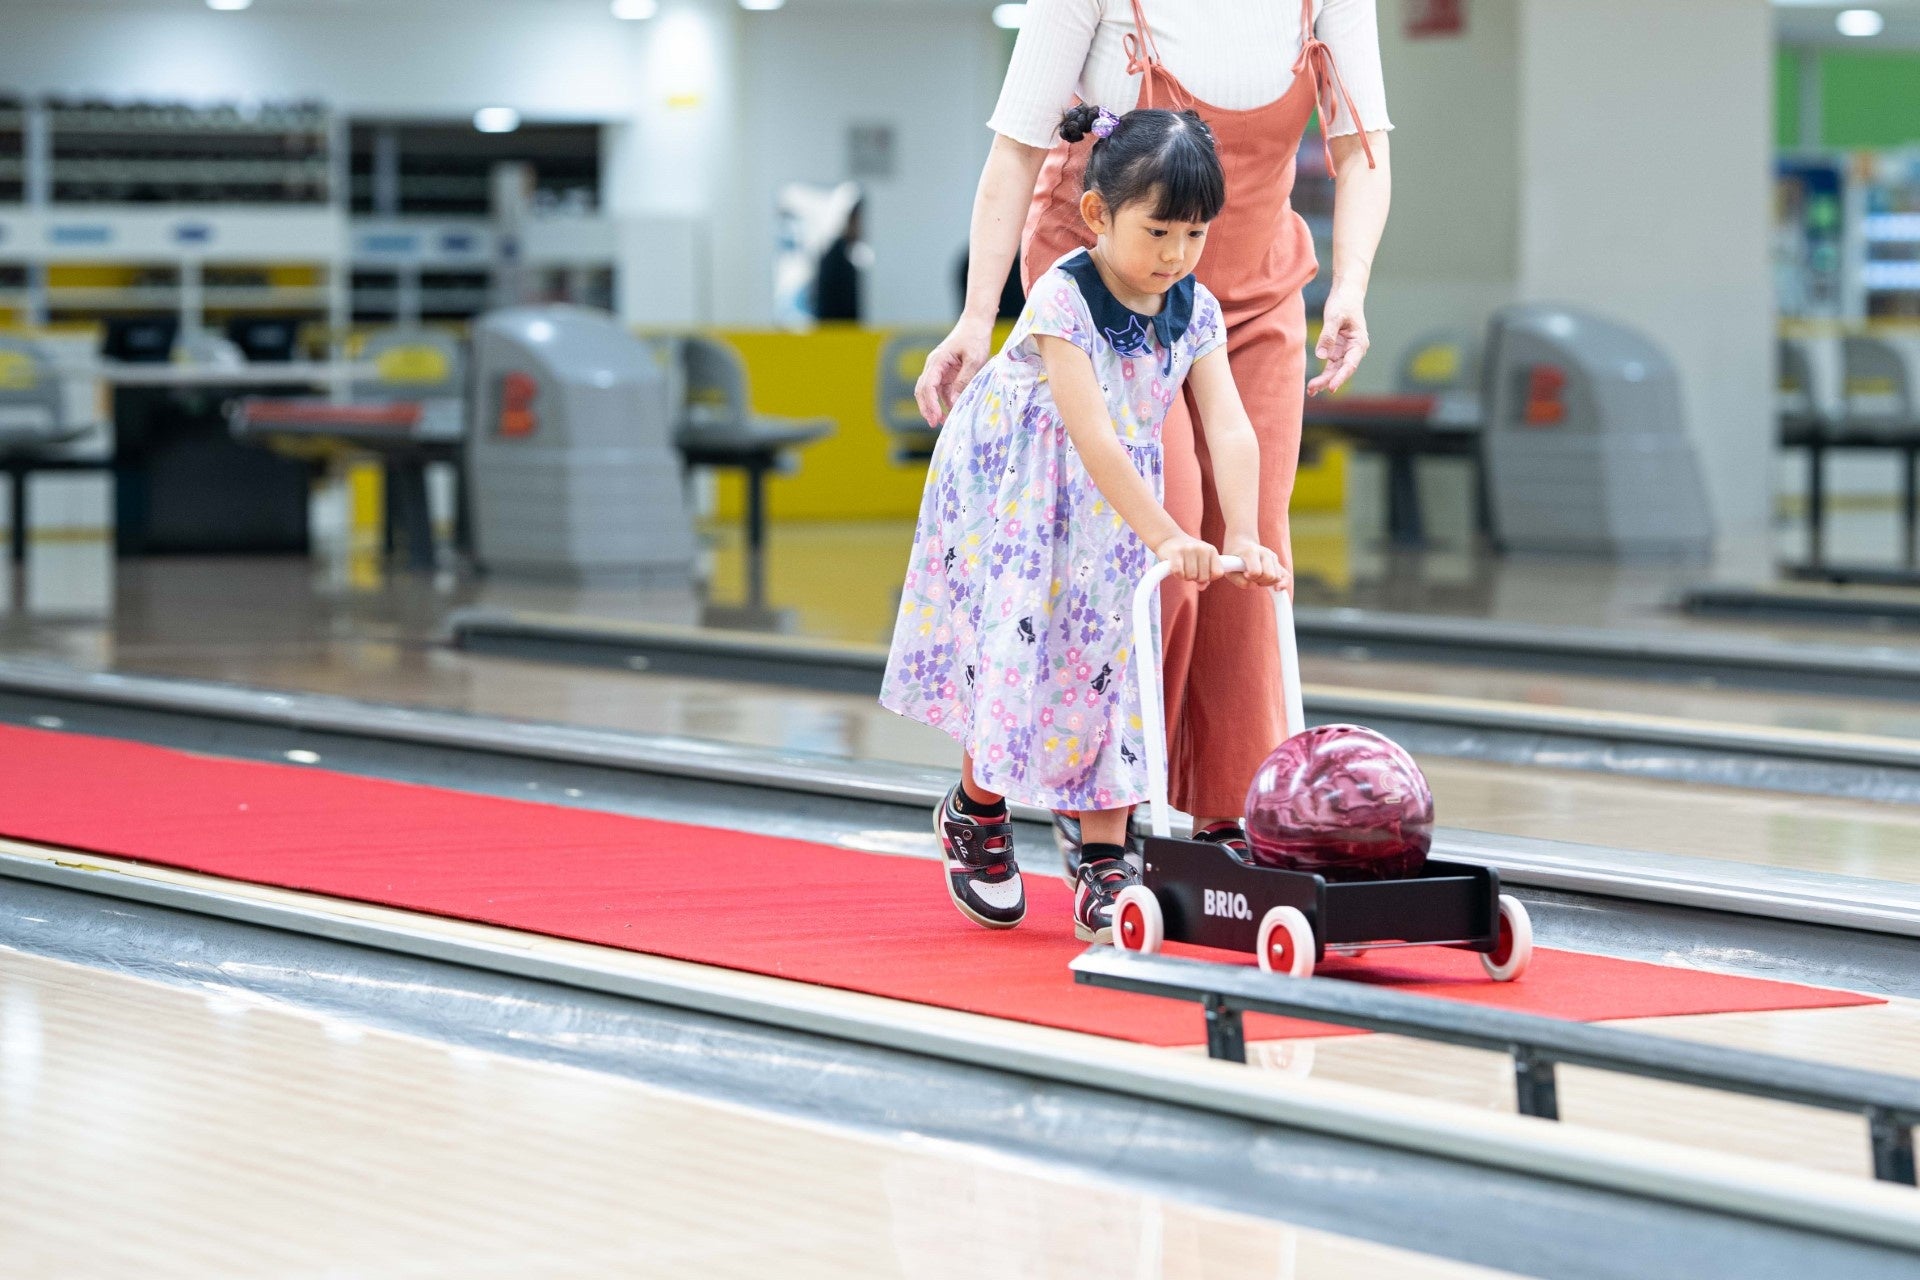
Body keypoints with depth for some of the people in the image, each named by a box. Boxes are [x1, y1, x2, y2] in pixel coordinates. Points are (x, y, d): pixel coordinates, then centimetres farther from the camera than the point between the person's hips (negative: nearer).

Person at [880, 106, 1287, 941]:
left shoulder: (1196, 313, -7)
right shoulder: (1063, 298, -24)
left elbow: (1231, 430, -16)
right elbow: (1091, 434, -31)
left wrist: (1241, 540, -30)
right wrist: (1165, 538, -36)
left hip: (1112, 517, 4)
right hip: (1016, 504, -4)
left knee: (1105, 666, -1)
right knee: (1025, 652, -5)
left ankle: (1104, 869, 2)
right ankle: (976, 811, 24)